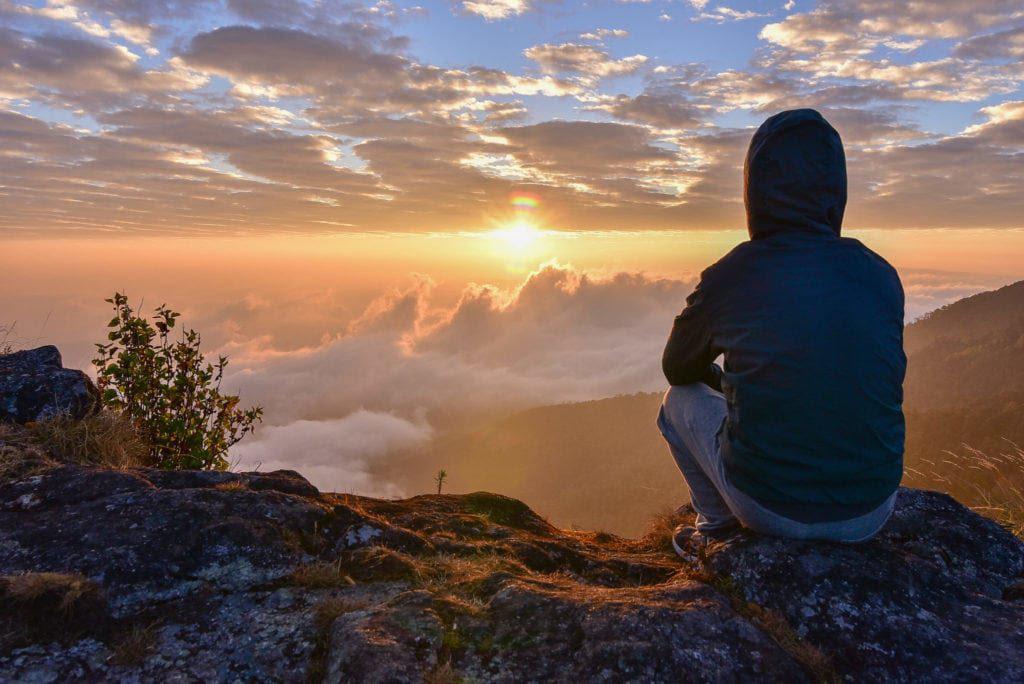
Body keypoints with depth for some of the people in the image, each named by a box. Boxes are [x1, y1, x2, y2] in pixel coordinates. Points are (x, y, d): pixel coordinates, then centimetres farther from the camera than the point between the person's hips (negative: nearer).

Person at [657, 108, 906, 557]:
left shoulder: (729, 276, -8)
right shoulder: (881, 276, 0)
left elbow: (678, 369, 9)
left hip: (767, 508, -3)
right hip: (870, 515, 3)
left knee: (680, 398, 19)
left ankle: (719, 527, 26)